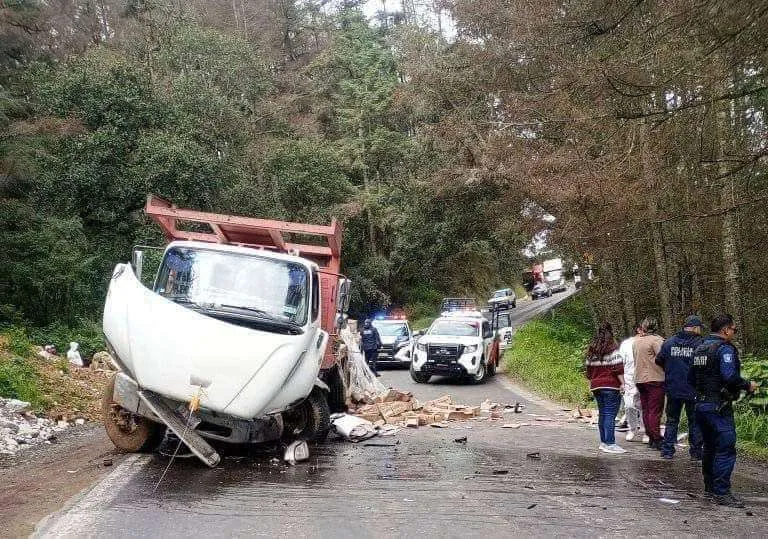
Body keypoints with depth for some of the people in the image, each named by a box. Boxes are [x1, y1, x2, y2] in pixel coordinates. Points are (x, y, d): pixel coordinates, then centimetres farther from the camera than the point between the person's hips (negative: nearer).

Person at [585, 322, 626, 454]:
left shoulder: (591, 350, 12)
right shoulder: (612, 349, -8)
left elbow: (589, 369, 17)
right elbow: (618, 369, -13)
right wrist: (623, 383, -10)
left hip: (596, 386, 7)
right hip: (611, 386, -7)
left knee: (602, 414, 14)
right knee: (610, 415, -6)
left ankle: (603, 442, 18)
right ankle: (610, 444, -9)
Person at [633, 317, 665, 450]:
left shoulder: (636, 341, 11)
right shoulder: (656, 340, -12)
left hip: (640, 379, 7)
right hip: (655, 379, -7)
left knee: (646, 410, 11)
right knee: (655, 411, -5)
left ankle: (650, 438, 16)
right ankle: (656, 439, -6)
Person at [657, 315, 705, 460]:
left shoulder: (669, 342, 0)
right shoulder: (700, 344, -12)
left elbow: (659, 361, 7)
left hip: (673, 389, 3)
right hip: (693, 390, -3)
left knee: (672, 420, 14)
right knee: (695, 421, 10)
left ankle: (667, 450, 13)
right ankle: (696, 452, 12)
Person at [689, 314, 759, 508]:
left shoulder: (699, 348, 13)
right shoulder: (725, 349, -13)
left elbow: (691, 378, 17)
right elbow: (730, 377, -26)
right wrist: (748, 386, -11)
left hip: (701, 404, 9)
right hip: (719, 407, -9)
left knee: (709, 446, 19)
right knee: (725, 449, -6)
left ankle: (710, 487, 28)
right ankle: (722, 493, -6)